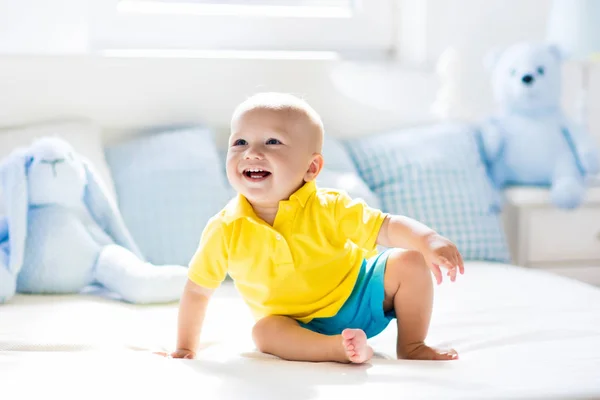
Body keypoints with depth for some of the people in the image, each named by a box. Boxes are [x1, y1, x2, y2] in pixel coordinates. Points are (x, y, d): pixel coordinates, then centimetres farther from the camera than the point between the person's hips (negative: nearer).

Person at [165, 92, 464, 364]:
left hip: (360, 293, 1)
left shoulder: (328, 208, -18)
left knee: (408, 262, -15)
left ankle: (411, 346, 0)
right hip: (302, 325, -1)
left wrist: (429, 241, -38)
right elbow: (197, 290, -3)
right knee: (265, 331, -30)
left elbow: (389, 228, -18)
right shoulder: (225, 231, -16)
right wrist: (185, 349, -3)